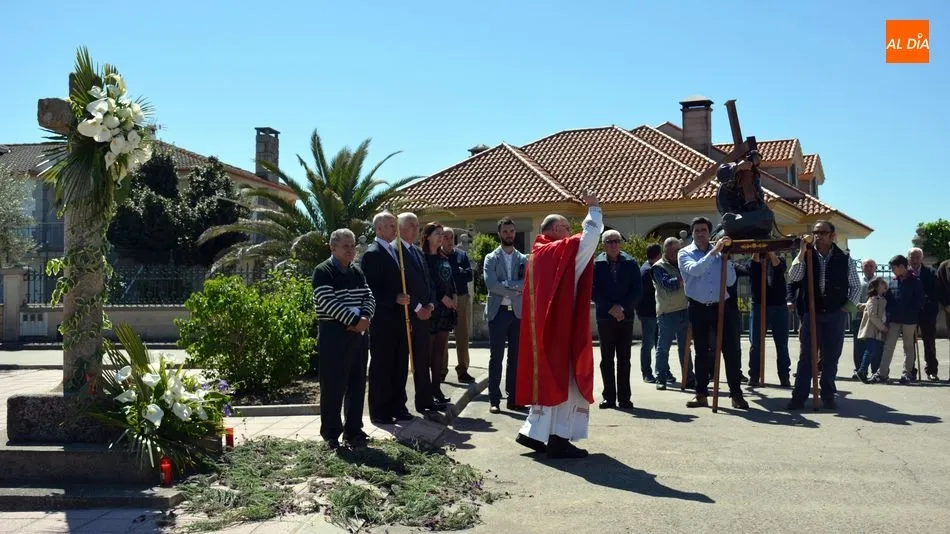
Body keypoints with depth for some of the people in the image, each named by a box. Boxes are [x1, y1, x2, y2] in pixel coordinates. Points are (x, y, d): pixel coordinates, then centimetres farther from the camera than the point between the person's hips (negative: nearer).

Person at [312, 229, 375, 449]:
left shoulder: (357, 272, 15)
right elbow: (328, 302, -18)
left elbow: (369, 297, 8)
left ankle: (353, 431, 20)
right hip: (334, 334, -7)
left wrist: (364, 317, -12)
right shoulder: (323, 272, -7)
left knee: (357, 384, 10)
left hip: (358, 333, 7)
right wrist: (355, 319, -19)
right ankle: (331, 434, 8)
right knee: (333, 385, -2)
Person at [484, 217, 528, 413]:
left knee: (515, 358, 7)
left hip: (518, 313, 3)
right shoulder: (491, 258, 2)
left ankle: (513, 398, 13)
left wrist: (506, 285, -14)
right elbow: (491, 284, -13)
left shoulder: (523, 259, 10)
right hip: (498, 312, -3)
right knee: (496, 357, 0)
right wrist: (516, 288, -11)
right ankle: (494, 400, 4)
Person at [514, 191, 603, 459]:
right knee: (564, 379, -4)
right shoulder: (560, 250, -12)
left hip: (545, 326, 9)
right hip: (561, 327, -9)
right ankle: (558, 438, -4)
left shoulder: (538, 253, 13)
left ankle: (532, 432, 15)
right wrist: (594, 208, -6)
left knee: (549, 378, 14)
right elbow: (590, 236, -18)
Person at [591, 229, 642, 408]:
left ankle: (624, 398, 7)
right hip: (605, 316, 0)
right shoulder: (596, 264, 2)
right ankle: (609, 397, 9)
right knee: (607, 358, 3)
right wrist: (610, 308, -12)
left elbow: (637, 290, 0)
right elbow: (593, 291, -4)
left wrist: (622, 307, -12)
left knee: (624, 358, 3)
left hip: (626, 316, 0)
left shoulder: (631, 263, 4)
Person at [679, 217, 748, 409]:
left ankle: (736, 394, 1)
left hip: (722, 307, 1)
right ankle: (701, 394, 14)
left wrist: (726, 258, -6)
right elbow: (695, 270, -20)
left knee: (731, 350, -5)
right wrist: (714, 252, -25)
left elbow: (730, 281, 3)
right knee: (702, 352, 7)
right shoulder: (685, 253, 2)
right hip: (698, 309, -1)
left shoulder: (720, 252, 9)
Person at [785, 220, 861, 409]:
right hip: (812, 313, 0)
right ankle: (799, 397, 2)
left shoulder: (844, 259, 2)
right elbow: (793, 277, -13)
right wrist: (801, 252, -17)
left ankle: (828, 396, 14)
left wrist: (849, 305, -1)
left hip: (836, 315, 1)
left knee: (831, 357, 5)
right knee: (806, 356, 0)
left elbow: (856, 285, 10)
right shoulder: (807, 256, 1)